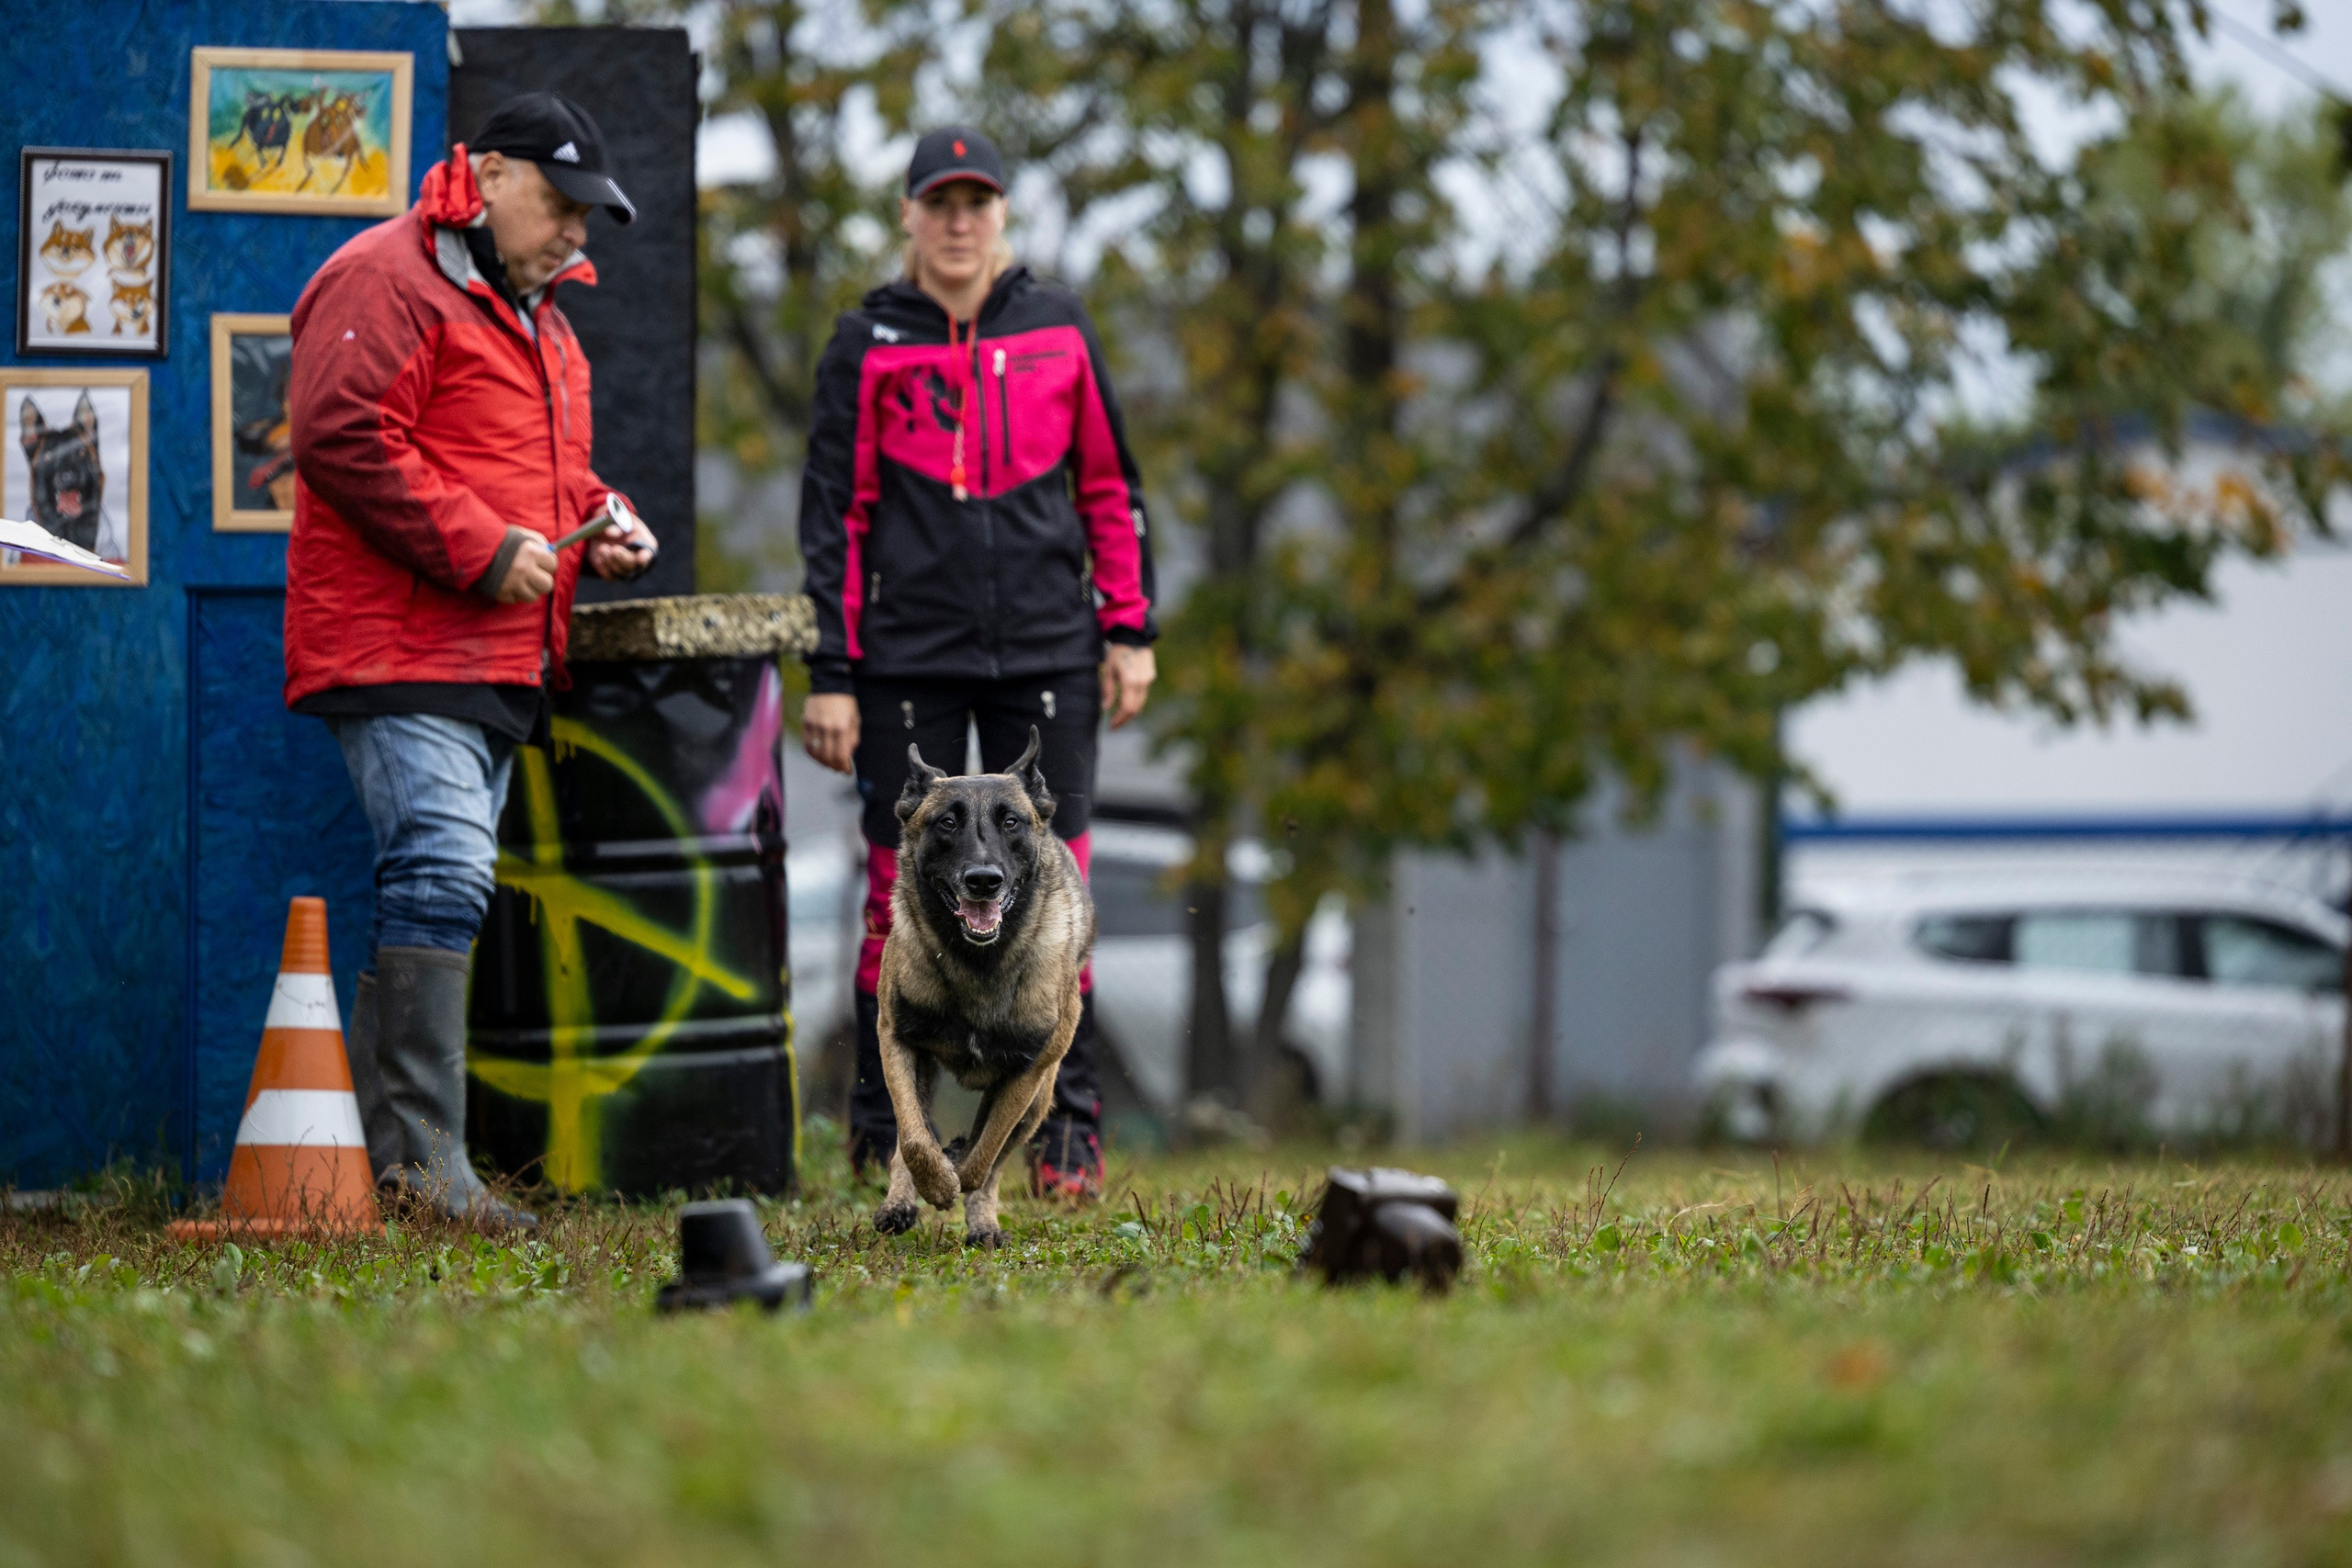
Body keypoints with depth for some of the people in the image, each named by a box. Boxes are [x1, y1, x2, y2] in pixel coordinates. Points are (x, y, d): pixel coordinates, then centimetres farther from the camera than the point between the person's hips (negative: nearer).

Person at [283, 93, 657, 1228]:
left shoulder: (531, 313, 25)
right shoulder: (389, 281, -7)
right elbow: (343, 436, -17)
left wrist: (595, 521, 12)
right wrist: (481, 549, -18)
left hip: (497, 659, 10)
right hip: (400, 652, -10)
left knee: (438, 891, 9)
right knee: (443, 878, -18)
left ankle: (379, 1164, 13)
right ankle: (423, 1162, -20)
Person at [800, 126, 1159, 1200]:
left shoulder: (1058, 328, 9)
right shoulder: (868, 344, 4)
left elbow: (1109, 485, 13)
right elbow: (834, 513, 3)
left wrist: (1128, 631, 7)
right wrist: (830, 676, -2)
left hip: (1046, 649, 1)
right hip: (907, 657, -1)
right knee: (902, 890, 0)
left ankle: (1067, 1123, 5)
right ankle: (883, 1136, 10)